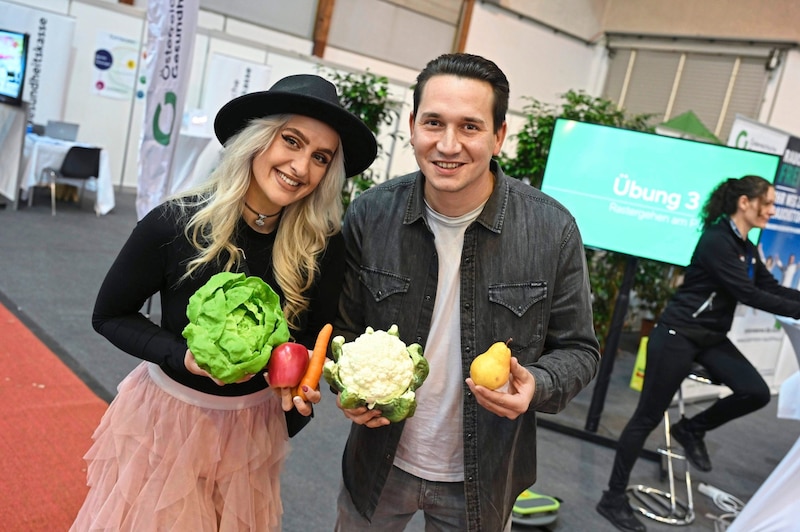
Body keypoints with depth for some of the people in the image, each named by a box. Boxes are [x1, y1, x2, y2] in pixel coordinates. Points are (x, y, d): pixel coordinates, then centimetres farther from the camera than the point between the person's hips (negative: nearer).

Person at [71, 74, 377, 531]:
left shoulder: (324, 245, -16)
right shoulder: (176, 223, -21)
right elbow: (110, 315, -9)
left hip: (253, 425, 2)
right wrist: (184, 357, -24)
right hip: (167, 413, -1)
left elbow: (316, 335, 0)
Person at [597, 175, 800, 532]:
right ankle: (613, 499, 9)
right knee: (648, 417, -3)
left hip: (711, 338, 9)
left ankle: (692, 429, 16)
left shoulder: (747, 248, 11)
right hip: (678, 336, -9)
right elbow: (748, 295, -22)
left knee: (756, 392, -8)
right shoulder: (717, 240, -18)